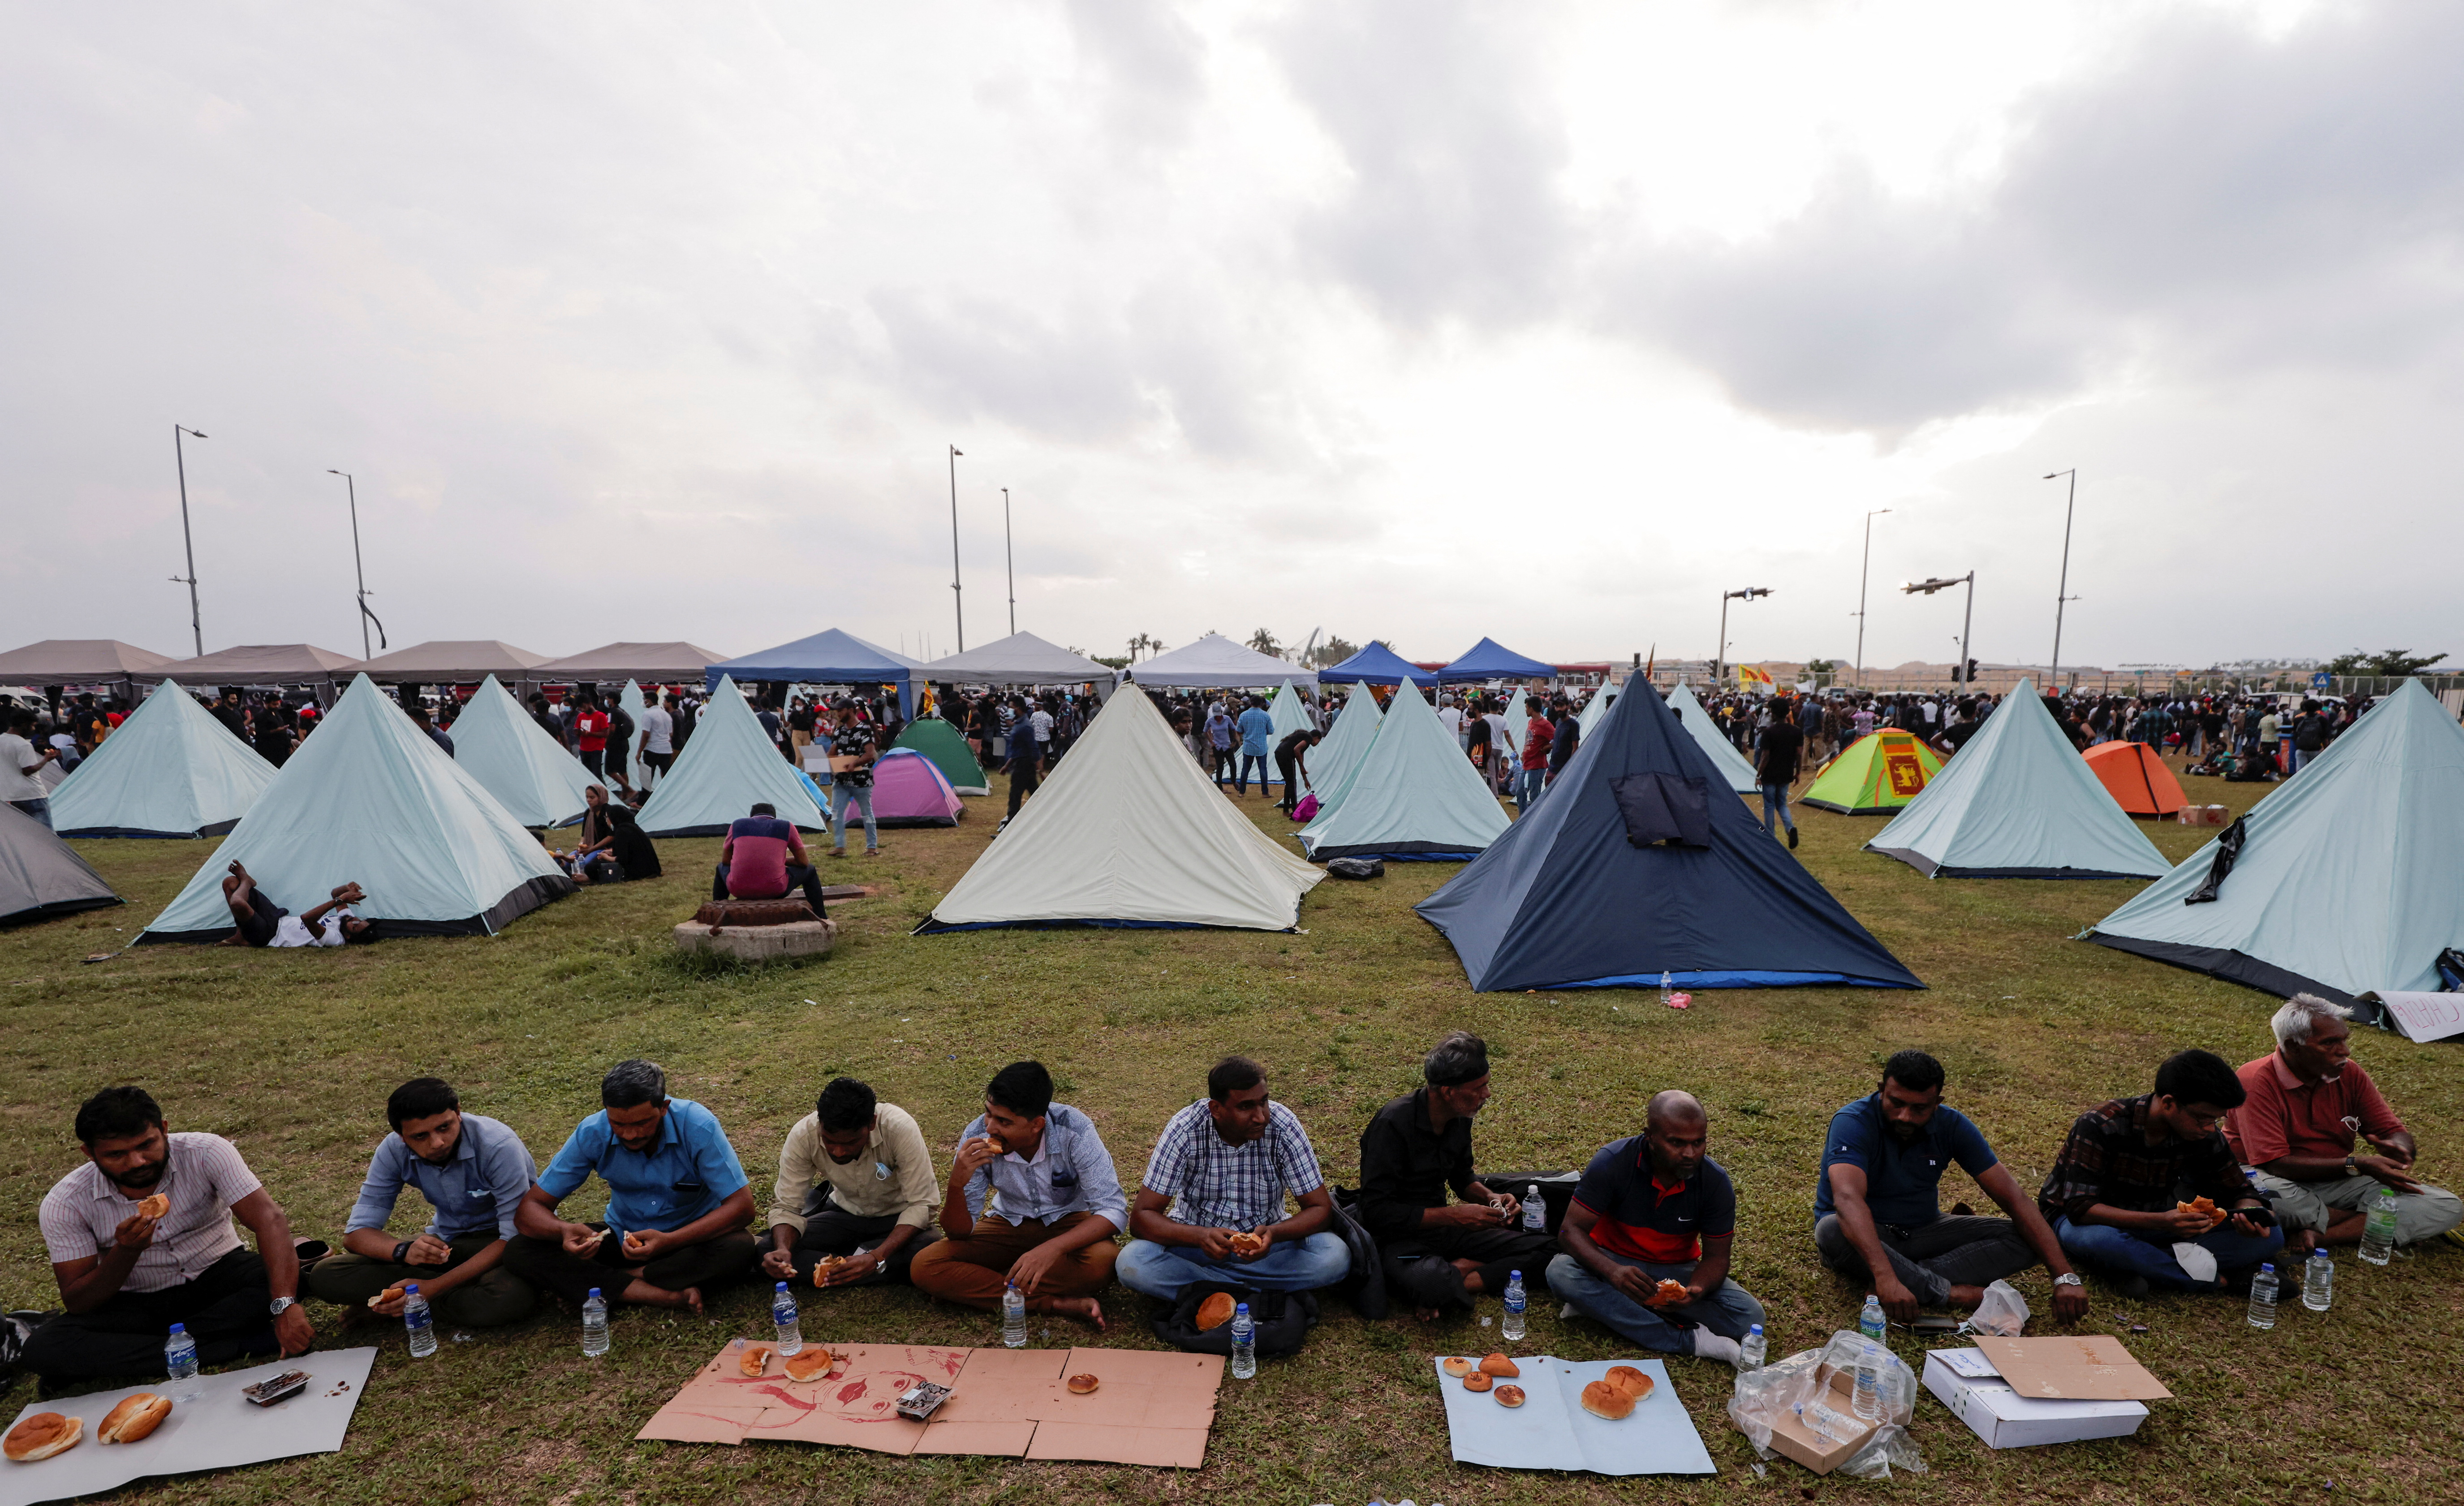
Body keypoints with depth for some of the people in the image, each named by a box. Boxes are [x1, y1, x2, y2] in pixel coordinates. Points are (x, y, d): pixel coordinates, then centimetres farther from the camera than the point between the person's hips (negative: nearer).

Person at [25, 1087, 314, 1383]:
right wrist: (126, 1252, -32)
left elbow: (269, 1220, -30)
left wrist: (285, 1305, -43)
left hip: (218, 1275, -2)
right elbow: (76, 1303, -11)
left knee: (279, 1281, -31)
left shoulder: (206, 1154, -21)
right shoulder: (64, 1204, -14)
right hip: (137, 1302, 2)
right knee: (42, 1351, -26)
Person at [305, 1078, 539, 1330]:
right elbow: (356, 1233, -8)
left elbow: (515, 1236, -27)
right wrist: (403, 1250, -31)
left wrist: (433, 1287, -33)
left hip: (501, 1243, -4)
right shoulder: (394, 1151, -12)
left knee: (511, 1297, -39)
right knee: (324, 1275, -12)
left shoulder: (499, 1146, -27)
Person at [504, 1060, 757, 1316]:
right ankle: (672, 1296, -26)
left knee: (739, 1247, -36)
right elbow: (529, 1210, -12)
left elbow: (741, 1207, -26)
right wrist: (565, 1231, -35)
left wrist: (670, 1241, -39)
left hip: (693, 1235, -3)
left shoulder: (698, 1127, -25)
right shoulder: (591, 1134, -16)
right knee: (519, 1251, -19)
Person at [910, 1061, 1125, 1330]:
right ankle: (1060, 1304, -24)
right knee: (923, 1268, -22)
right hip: (1009, 1224, 3)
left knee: (1103, 1259, -36)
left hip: (1069, 1224, -3)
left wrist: (1052, 1248, -43)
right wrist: (957, 1183, -36)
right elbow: (960, 1232, -15)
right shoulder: (977, 1137, -21)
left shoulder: (1074, 1131, -28)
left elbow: (1114, 1210, -29)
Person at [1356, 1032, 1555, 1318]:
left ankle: (1457, 1272, -14)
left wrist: (1490, 1198, -4)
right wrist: (1454, 1216, -23)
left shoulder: (1460, 1118, 0)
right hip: (1397, 1238, -8)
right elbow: (1377, 1212, -23)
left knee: (1545, 1250, -8)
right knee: (1432, 1283, -41)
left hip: (1442, 1229, 8)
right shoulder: (1394, 1124, -23)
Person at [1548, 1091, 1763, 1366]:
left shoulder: (1715, 1182, -15)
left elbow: (1716, 1257, -9)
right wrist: (1613, 1271, -41)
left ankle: (1603, 1305, -22)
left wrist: (1695, 1291, -32)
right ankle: (1690, 1341, -27)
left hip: (1677, 1271, 2)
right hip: (1615, 1263, -2)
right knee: (1561, 1272, -32)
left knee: (1749, 1315, -22)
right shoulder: (1613, 1162, -22)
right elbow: (1572, 1230, -22)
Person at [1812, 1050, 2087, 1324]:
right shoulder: (1853, 1123, -27)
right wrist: (1885, 1276, -55)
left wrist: (2065, 1277, -19)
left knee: (2025, 1240, -14)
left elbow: (2013, 1197, -10)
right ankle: (1950, 1293, -29)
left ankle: (1912, 1278, -26)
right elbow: (1848, 1198, -43)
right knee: (1832, 1233, -40)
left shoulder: (1952, 1125, -10)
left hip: (1923, 1230, 5)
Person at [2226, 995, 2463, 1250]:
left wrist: (2398, 1150, -19)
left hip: (2339, 1183, 6)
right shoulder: (2256, 1081, -19)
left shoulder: (2350, 1074, 1)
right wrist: (2357, 1164, -26)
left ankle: (2318, 1235, -23)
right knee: (2260, 1195, -41)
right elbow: (2274, 1164, -23)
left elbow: (2396, 1132, 5)